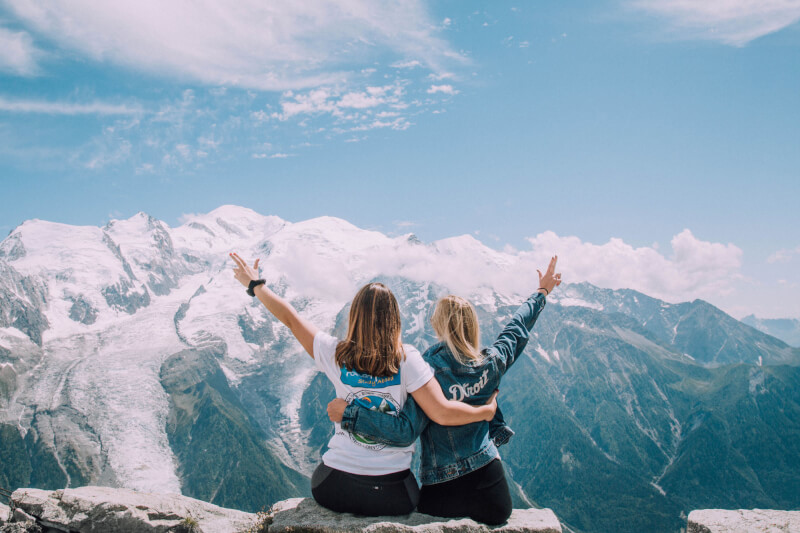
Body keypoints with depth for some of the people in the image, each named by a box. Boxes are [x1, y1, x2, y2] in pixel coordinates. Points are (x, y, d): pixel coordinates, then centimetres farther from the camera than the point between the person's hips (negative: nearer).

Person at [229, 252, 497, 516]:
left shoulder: (336, 354, -7)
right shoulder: (406, 360, -12)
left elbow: (290, 317, 4)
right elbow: (443, 413, -17)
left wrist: (255, 284, 16)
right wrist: (485, 410, -2)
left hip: (333, 488, 2)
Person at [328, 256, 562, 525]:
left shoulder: (430, 374, -19)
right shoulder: (491, 364, -4)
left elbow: (405, 430, -26)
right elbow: (517, 329, 14)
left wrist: (349, 413, -23)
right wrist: (542, 292, 31)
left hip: (444, 493, -4)